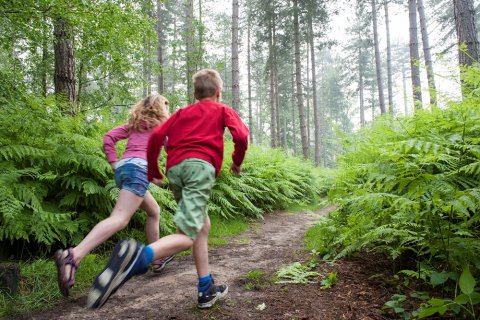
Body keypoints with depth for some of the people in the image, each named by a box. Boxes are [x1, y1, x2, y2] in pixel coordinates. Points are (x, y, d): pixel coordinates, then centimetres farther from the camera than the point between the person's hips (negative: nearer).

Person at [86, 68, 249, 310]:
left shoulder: (182, 112, 30)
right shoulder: (223, 110, 22)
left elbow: (156, 136, 15)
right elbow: (241, 136, 3)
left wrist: (153, 171, 22)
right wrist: (237, 162, 20)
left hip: (174, 169, 5)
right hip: (200, 165, -5)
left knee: (202, 225, 19)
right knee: (187, 235, -14)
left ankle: (206, 290, 20)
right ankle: (138, 256, -44)